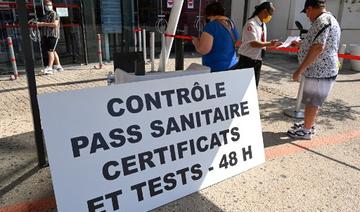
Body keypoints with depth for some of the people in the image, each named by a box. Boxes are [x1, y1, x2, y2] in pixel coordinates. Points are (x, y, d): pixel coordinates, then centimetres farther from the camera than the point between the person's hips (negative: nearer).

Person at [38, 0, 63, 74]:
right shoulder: (46, 15, 21)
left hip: (53, 35, -9)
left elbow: (55, 24, -19)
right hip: (46, 35, 9)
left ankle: (49, 68, -16)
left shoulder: (54, 14, -5)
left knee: (50, 51, -14)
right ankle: (58, 66, 19)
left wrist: (43, 24, -18)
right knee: (53, 51, 11)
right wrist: (39, 24, 16)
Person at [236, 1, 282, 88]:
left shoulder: (263, 24, 11)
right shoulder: (251, 23, -15)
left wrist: (272, 44, -1)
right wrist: (269, 44, -20)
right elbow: (253, 43, -22)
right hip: (247, 61, -8)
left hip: (258, 61, 8)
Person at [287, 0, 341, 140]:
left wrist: (300, 70, -28)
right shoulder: (329, 19, 16)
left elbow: (318, 48, -29)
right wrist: (301, 44, 34)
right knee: (312, 101, 19)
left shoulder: (322, 20, -19)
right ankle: (308, 125, 32)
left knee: (311, 102, 1)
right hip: (322, 70, 10)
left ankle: (306, 131, 13)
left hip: (319, 71, -10)